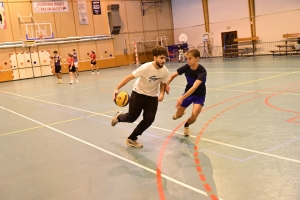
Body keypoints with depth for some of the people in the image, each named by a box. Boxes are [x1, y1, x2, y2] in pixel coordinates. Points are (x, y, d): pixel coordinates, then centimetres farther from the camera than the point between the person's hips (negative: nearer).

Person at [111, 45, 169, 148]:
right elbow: (129, 77, -24)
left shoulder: (165, 71, -18)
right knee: (131, 118, 5)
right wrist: (117, 89, -30)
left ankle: (131, 139, 11)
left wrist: (162, 94, -19)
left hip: (152, 96, 4)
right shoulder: (146, 68, -30)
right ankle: (119, 117, 45)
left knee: (149, 119, -9)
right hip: (138, 93, -3)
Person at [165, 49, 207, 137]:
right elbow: (173, 75, -5)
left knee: (194, 115, -23)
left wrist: (182, 98, -51)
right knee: (178, 115, 4)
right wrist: (167, 84, -26)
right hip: (188, 92, 4)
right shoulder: (186, 67, -17)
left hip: (199, 95, -4)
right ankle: (181, 112, 44)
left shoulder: (202, 71, -31)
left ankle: (186, 125, 13)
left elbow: (194, 87, -42)